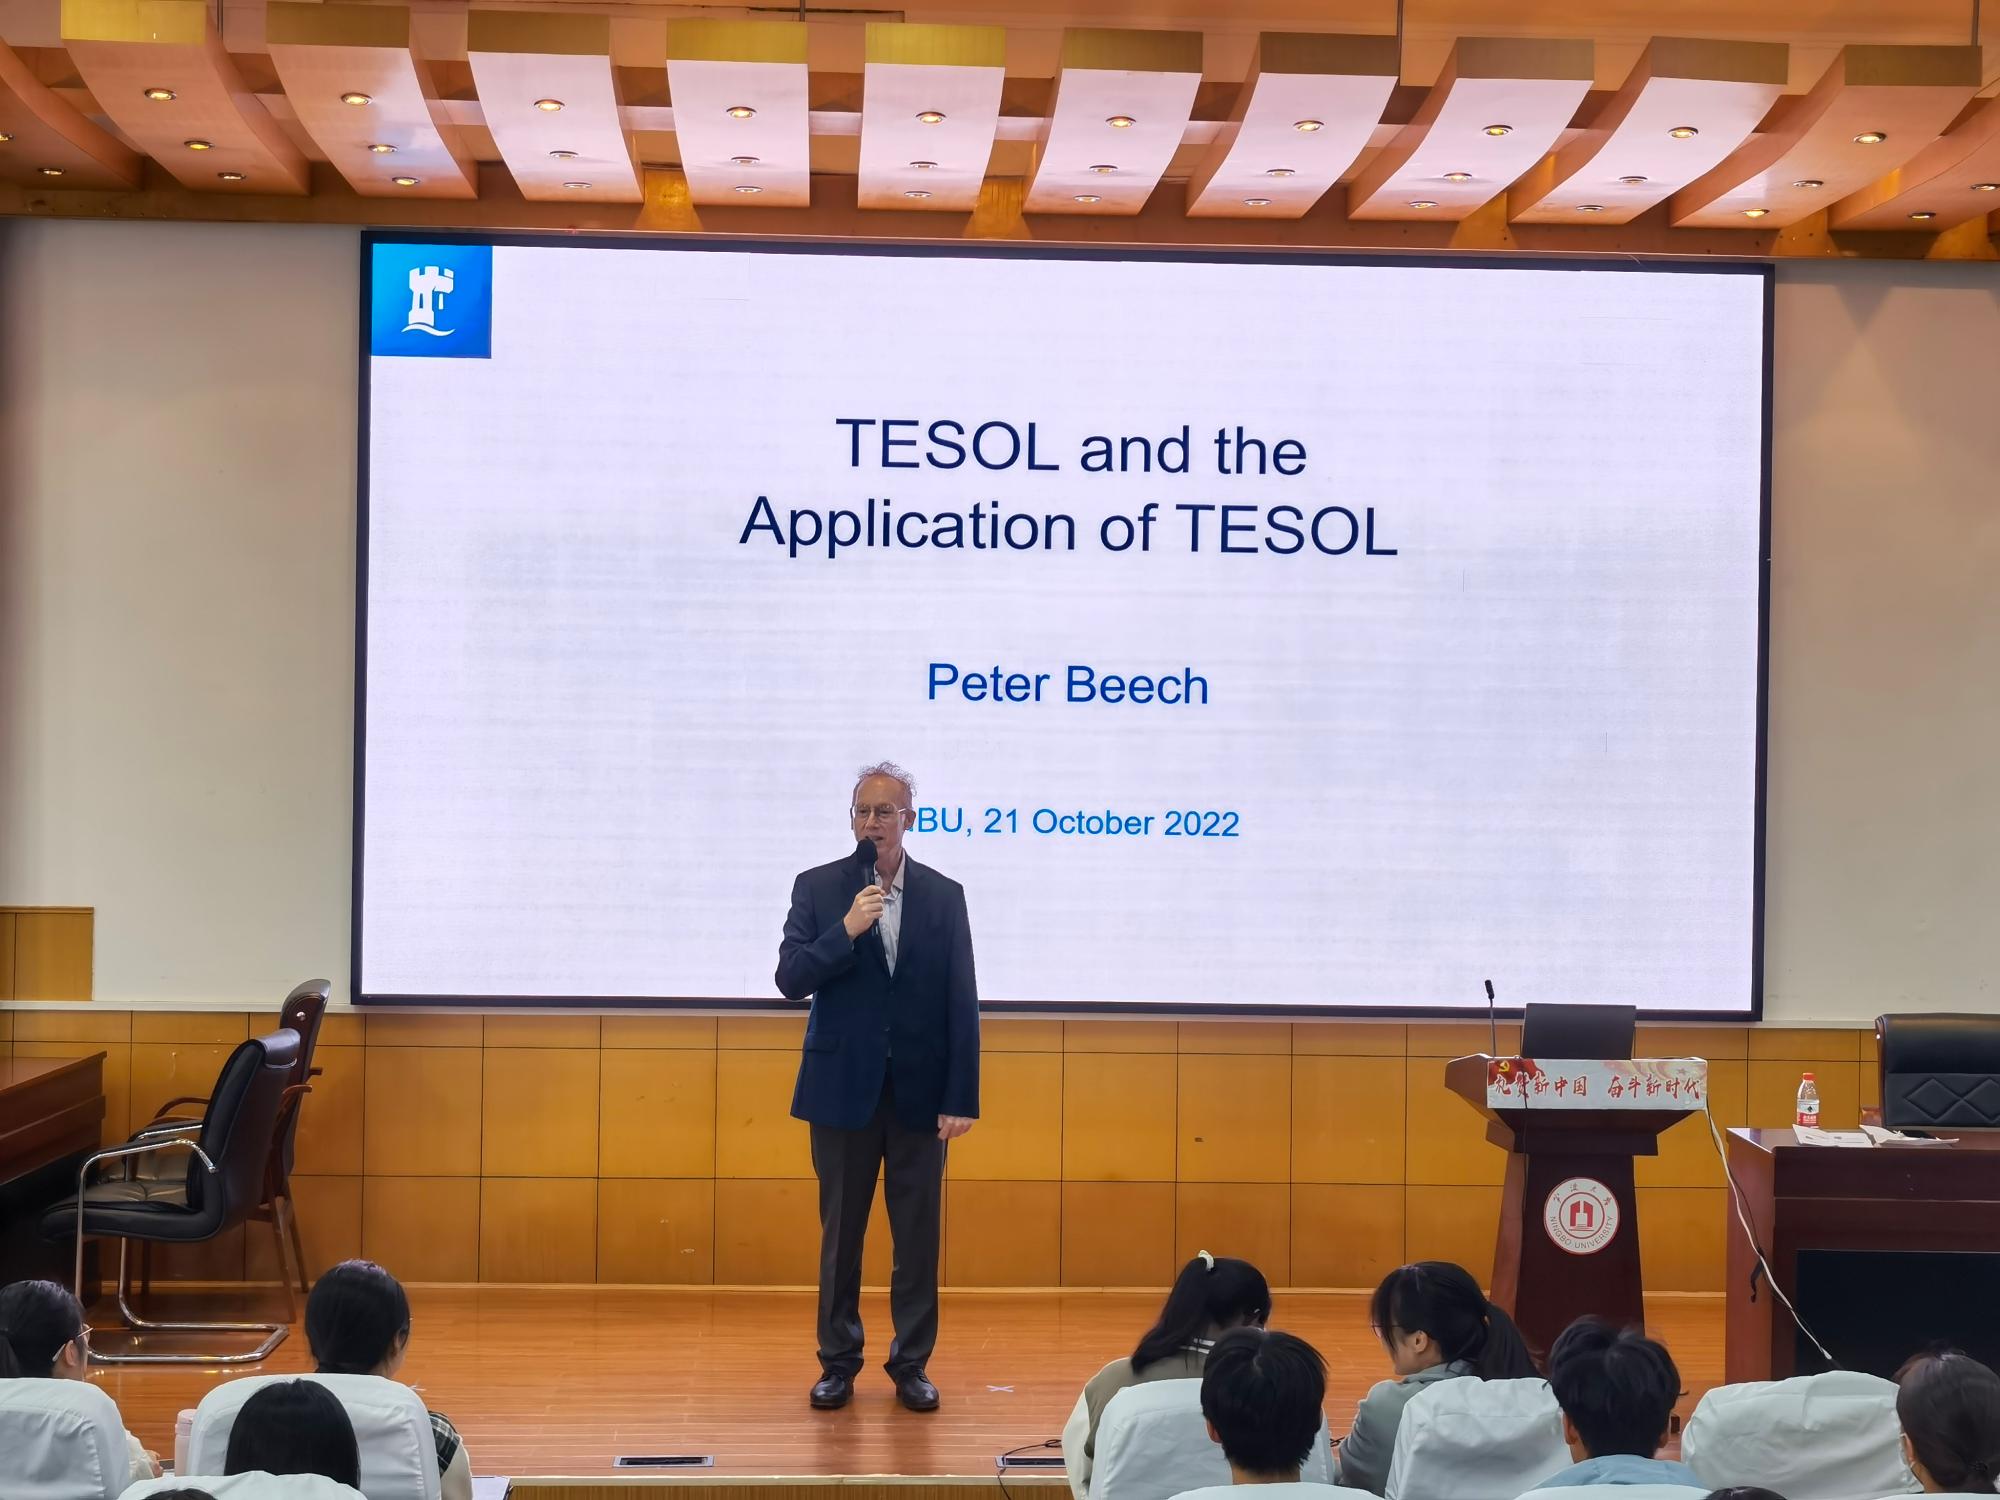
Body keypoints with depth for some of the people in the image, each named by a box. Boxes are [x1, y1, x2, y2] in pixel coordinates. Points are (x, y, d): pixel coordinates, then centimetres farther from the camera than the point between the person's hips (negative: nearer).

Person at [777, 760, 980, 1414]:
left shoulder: (943, 895, 3)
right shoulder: (817, 888, 1)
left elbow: (962, 1003, 1)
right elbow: (790, 979, -6)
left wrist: (962, 1098, -4)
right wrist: (846, 930, -20)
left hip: (920, 1093, 1)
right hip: (843, 1089, 0)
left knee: (918, 1235, 5)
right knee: (840, 1232, 8)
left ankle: (911, 1364, 16)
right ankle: (838, 1363, 19)